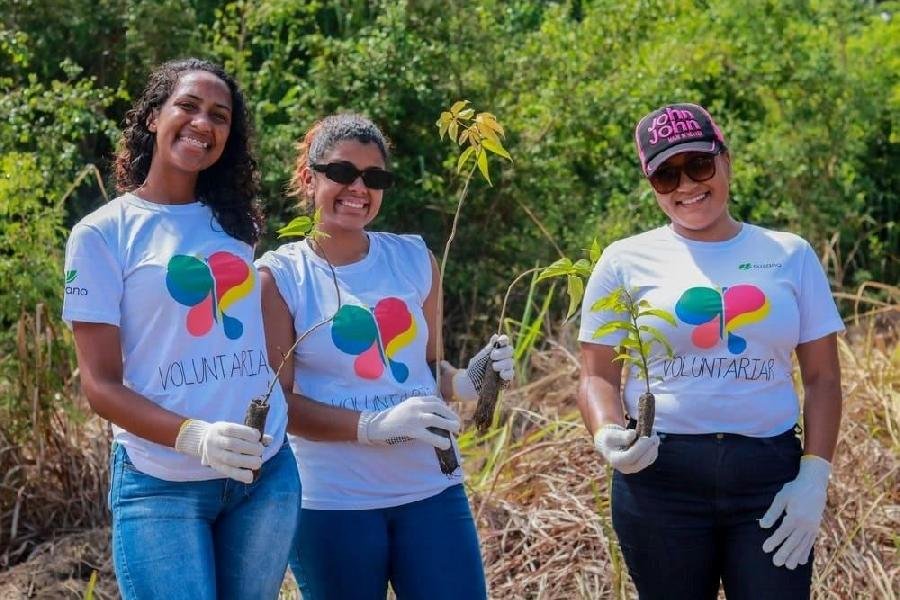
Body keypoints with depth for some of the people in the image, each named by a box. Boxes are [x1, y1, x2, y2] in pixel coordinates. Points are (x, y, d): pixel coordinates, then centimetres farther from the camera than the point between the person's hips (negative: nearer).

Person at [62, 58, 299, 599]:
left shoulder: (235, 223, 9)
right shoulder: (102, 234, -5)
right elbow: (101, 384, -10)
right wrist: (193, 436, -25)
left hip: (267, 474, 5)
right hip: (162, 487, -5)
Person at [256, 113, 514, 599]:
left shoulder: (415, 259, 8)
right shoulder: (278, 276, -4)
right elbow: (278, 401, -8)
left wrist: (468, 381, -5)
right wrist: (374, 425, -21)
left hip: (431, 490, 3)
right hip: (331, 504, -3)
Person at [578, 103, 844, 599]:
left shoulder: (789, 256, 7)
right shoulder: (627, 261, 3)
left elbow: (822, 378, 7)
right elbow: (597, 375, 4)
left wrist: (815, 476, -4)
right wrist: (607, 436, -17)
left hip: (771, 475, 1)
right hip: (658, 477, 0)